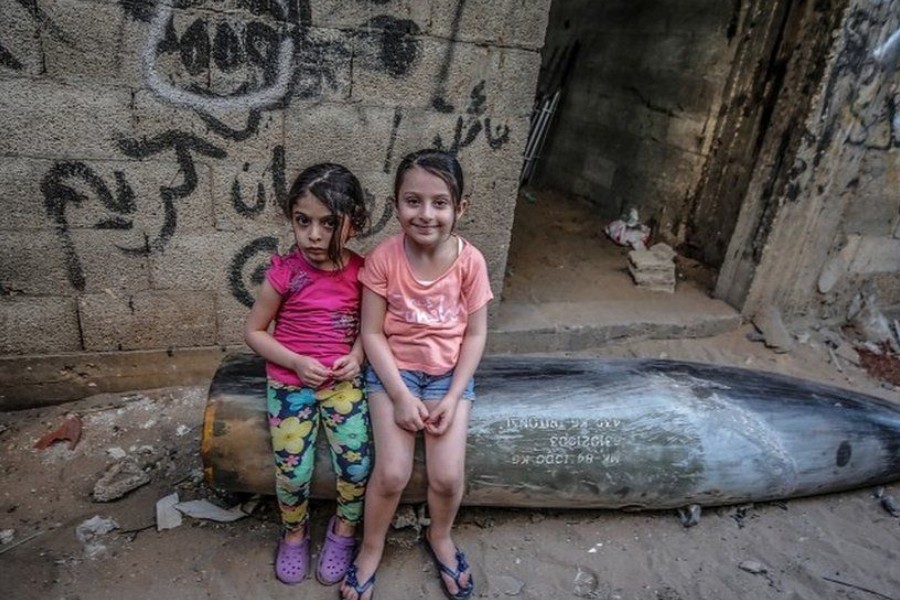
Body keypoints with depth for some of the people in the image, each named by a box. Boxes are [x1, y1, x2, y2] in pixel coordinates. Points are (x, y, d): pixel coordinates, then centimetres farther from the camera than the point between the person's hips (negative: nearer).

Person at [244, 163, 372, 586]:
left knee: (357, 463, -7)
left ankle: (343, 530, 24)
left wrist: (356, 355, -10)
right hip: (290, 381, -1)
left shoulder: (359, 270, -7)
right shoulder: (285, 273, -14)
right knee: (293, 471, -3)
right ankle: (294, 532, 31)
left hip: (343, 380, 2)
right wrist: (297, 362, -16)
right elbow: (253, 331, -4)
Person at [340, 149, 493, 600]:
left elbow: (475, 334, -5)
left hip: (449, 373, 1)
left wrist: (452, 399, -11)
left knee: (447, 475, -7)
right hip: (394, 370, -1)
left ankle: (440, 537, 28)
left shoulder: (470, 261, -12)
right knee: (392, 473, -10)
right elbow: (372, 333, -10)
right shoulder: (383, 258, -15)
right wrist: (402, 396, -15)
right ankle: (371, 548, 22)